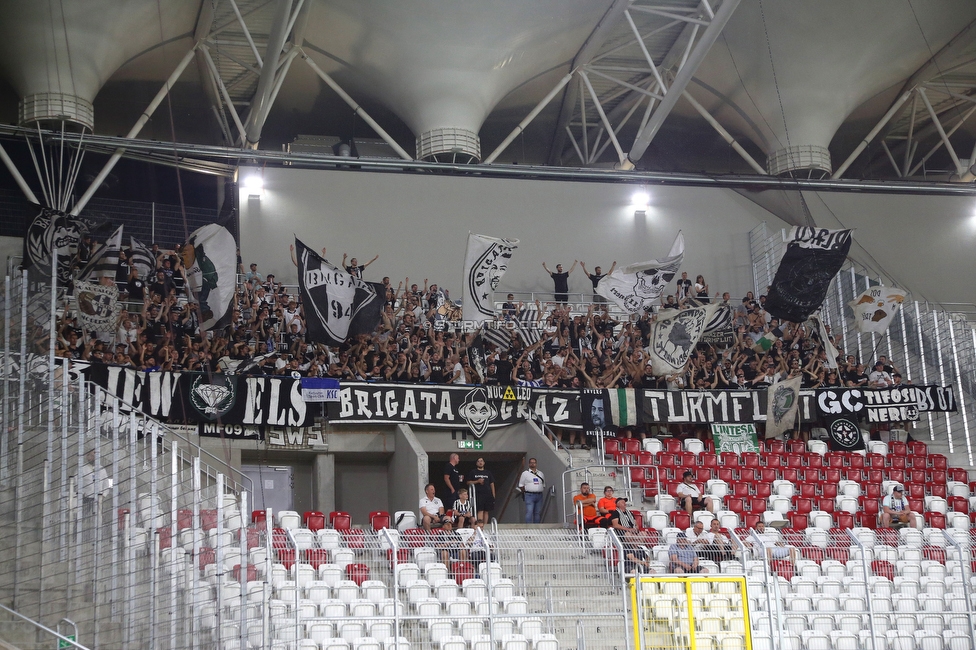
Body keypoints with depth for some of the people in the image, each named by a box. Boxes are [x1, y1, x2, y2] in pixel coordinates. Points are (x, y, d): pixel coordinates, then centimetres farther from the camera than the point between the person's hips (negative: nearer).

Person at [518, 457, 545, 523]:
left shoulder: (540, 474, 16)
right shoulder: (525, 473, 4)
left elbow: (543, 485, 21)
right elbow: (521, 486, 4)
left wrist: (541, 491, 8)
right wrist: (526, 492, -1)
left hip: (539, 495, 5)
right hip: (529, 496, -5)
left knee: (538, 513, 6)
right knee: (529, 512, -13)